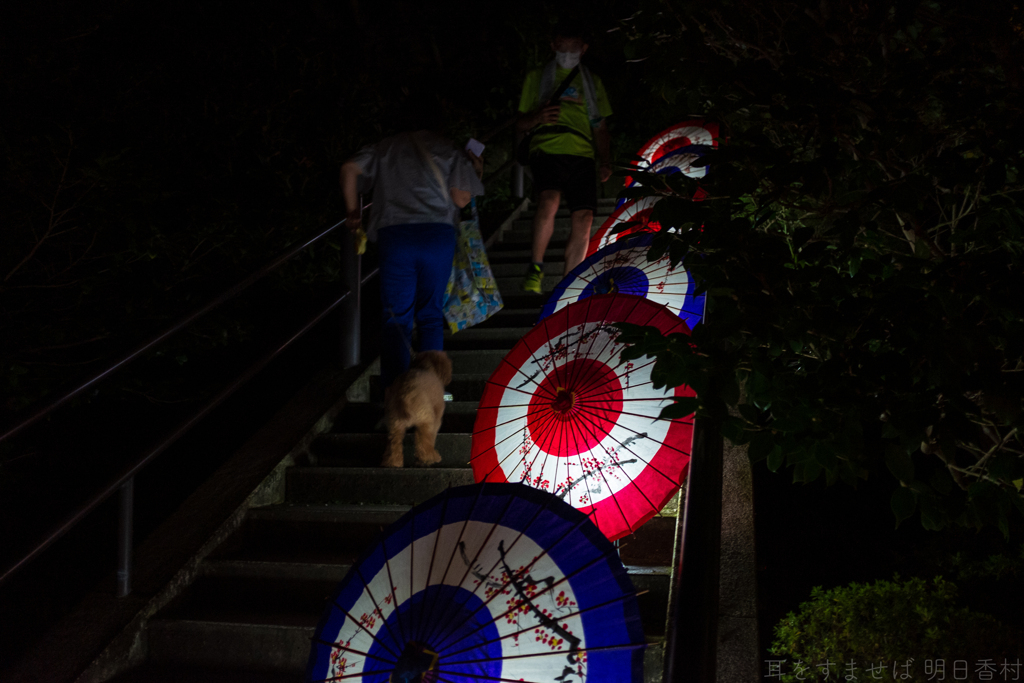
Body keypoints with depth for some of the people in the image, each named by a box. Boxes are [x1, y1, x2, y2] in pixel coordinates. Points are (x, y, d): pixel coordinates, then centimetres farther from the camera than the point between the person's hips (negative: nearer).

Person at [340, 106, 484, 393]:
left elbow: (350, 169, 9)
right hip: (437, 234, 0)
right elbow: (460, 198, 3)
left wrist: (353, 212, 17)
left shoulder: (388, 146, 19)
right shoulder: (451, 151, 12)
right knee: (431, 316, 13)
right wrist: (474, 173, 21)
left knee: (397, 318, 3)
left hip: (394, 235, 0)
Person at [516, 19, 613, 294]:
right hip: (547, 150, -3)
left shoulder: (592, 82, 25)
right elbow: (520, 123, 16)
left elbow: (601, 129, 24)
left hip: (581, 156, 3)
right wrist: (538, 117, -8)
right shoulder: (537, 78, 18)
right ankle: (535, 267, -18)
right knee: (549, 199, -31)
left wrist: (606, 163, 7)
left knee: (583, 219, -9)